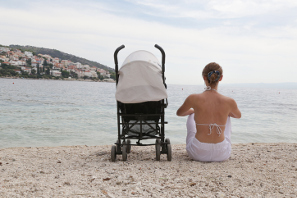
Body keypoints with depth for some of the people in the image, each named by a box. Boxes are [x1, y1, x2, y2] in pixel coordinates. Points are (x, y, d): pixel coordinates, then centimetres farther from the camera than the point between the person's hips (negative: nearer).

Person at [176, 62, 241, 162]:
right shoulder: (229, 102, -11)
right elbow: (238, 115, 15)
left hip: (197, 153, -1)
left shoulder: (194, 98, -14)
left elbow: (179, 113, 9)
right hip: (222, 155, 1)